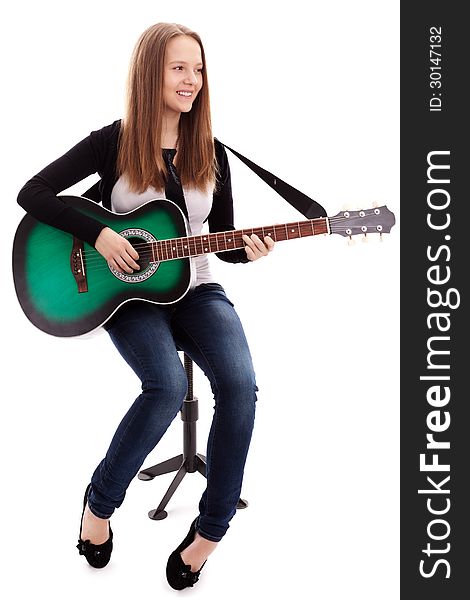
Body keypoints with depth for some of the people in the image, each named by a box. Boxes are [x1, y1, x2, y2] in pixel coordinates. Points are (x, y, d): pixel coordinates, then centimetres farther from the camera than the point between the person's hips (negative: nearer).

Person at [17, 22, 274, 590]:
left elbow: (222, 239, 10)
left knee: (240, 386, -23)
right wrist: (99, 235, -18)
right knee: (168, 386, -30)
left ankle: (210, 530, -8)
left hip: (194, 289, 3)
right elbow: (32, 194, -7)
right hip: (127, 292, -3)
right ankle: (99, 501, -2)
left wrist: (246, 249, -13)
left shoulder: (211, 153, 6)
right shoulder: (113, 142, -4)